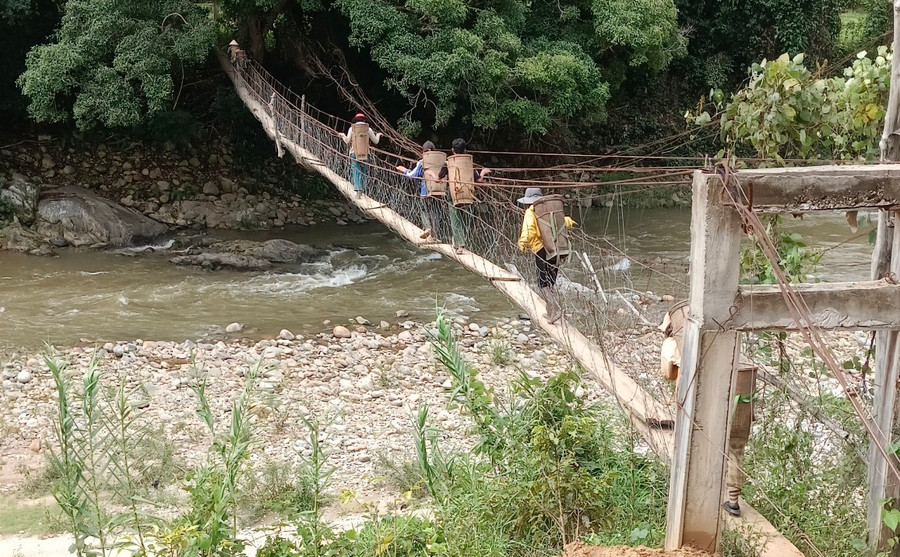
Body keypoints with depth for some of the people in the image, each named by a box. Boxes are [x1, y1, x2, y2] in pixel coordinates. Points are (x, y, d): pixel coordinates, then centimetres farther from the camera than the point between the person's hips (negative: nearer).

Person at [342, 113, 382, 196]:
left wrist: (343, 136, 25)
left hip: (354, 153, -1)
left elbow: (347, 142, 5)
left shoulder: (351, 128, -1)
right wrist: (378, 135, 30)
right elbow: (375, 141, 9)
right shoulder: (368, 129, 1)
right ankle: (361, 189, 14)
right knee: (363, 172, 14)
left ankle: (358, 190, -14)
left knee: (356, 171, -1)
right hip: (365, 154, 1)